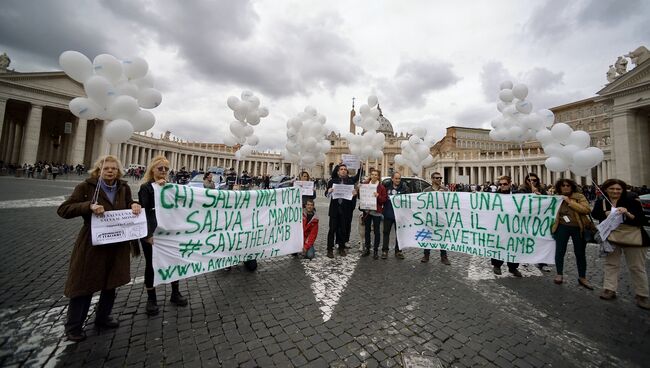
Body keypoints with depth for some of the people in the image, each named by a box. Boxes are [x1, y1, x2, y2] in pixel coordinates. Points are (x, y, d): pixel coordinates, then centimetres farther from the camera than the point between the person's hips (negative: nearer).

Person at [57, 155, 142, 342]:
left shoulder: (124, 188, 2)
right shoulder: (86, 187, -8)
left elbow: (128, 205, 15)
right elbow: (63, 209, -10)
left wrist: (134, 205, -8)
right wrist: (89, 206, -27)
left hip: (117, 245, 4)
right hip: (92, 245, -4)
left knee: (111, 284, 16)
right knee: (84, 285, 8)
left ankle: (102, 317, 37)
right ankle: (73, 326, 30)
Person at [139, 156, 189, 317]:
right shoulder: (146, 187, -6)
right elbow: (144, 211, -12)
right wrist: (148, 234, -17)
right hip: (151, 233, -3)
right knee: (151, 264, 10)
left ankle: (175, 293, 28)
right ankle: (151, 299, 28)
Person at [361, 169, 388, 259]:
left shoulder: (381, 187, -5)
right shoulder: (365, 184, 3)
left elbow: (384, 199, -7)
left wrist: (378, 196, -24)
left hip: (376, 212, -3)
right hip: (367, 211, 3)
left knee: (376, 231, 5)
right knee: (367, 230, 13)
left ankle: (375, 250, 17)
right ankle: (367, 249, 26)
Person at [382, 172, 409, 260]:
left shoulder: (403, 187, -4)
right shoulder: (387, 186, 0)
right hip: (388, 214, 1)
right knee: (386, 232, 8)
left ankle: (398, 251, 25)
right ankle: (384, 251, 20)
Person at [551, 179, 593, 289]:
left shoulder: (579, 197, -4)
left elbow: (586, 210, -17)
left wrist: (570, 201, -21)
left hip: (578, 228, -1)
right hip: (562, 227, 1)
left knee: (580, 253, 11)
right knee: (560, 251, 4)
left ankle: (582, 278, 27)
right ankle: (559, 275, 19)